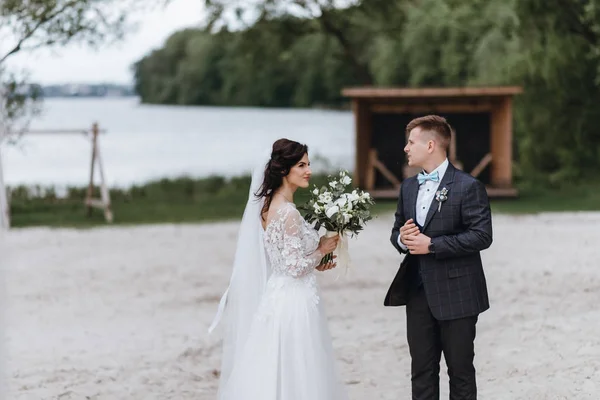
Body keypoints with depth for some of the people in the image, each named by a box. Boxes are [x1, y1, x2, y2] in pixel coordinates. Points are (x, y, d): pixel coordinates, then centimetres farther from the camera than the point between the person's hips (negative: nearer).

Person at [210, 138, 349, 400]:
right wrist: (322, 250, -5)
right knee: (295, 378, -1)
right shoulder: (289, 213, -19)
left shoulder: (268, 204, 8)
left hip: (274, 298, 9)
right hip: (293, 303, -9)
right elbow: (295, 267, -20)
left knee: (273, 375, 12)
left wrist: (313, 264, 15)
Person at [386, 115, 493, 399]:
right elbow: (397, 231, 20)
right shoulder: (408, 187, 13)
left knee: (460, 371, 4)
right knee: (422, 371, 10)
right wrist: (401, 238, -6)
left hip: (456, 294, -6)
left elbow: (482, 235, -17)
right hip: (418, 292, 7)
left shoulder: (467, 187, -10)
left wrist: (432, 244, -19)